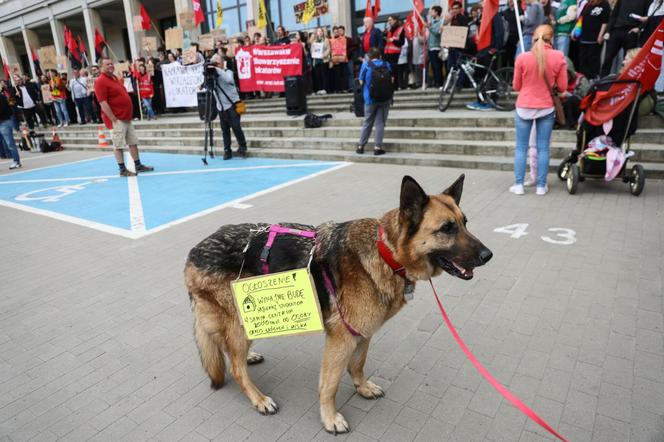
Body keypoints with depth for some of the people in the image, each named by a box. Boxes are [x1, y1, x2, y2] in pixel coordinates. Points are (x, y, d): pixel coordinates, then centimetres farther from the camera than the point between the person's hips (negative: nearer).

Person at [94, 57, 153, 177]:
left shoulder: (115, 78, 15)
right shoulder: (101, 82, -13)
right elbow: (103, 103, -19)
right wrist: (114, 119, -21)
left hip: (126, 118, 9)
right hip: (116, 120, -9)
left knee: (133, 142, 12)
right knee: (118, 145, -1)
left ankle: (138, 166, 20)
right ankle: (122, 170, 5)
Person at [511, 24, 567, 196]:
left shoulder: (522, 57, -7)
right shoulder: (559, 57, -5)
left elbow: (516, 86, 2)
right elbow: (562, 86, -1)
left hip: (524, 108, -1)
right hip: (547, 108, 1)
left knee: (521, 147, 7)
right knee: (543, 148, 6)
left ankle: (518, 185, 6)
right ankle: (541, 186, 10)